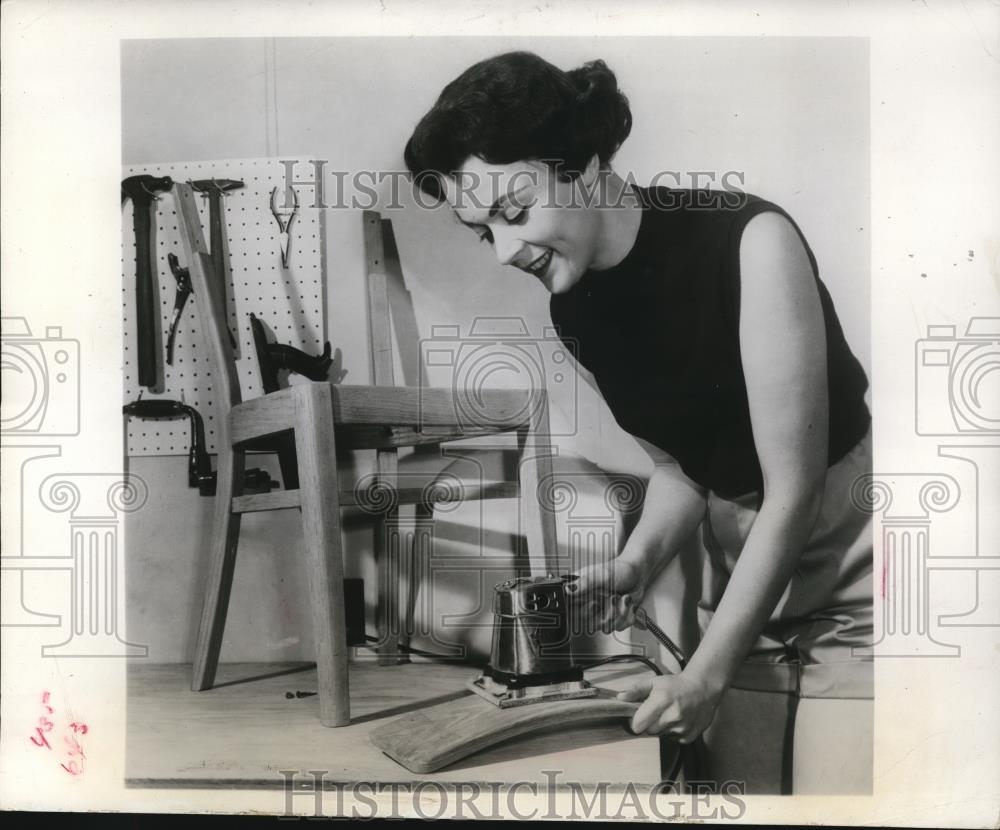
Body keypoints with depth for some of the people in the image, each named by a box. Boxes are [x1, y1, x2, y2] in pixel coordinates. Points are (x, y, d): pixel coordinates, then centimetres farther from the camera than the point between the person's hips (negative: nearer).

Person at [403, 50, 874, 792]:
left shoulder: (748, 241, -22)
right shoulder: (572, 311, -3)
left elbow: (794, 488, -19)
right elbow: (680, 464, 7)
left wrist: (708, 673, -18)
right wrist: (638, 561, -12)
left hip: (855, 572, -5)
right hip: (745, 578, 5)